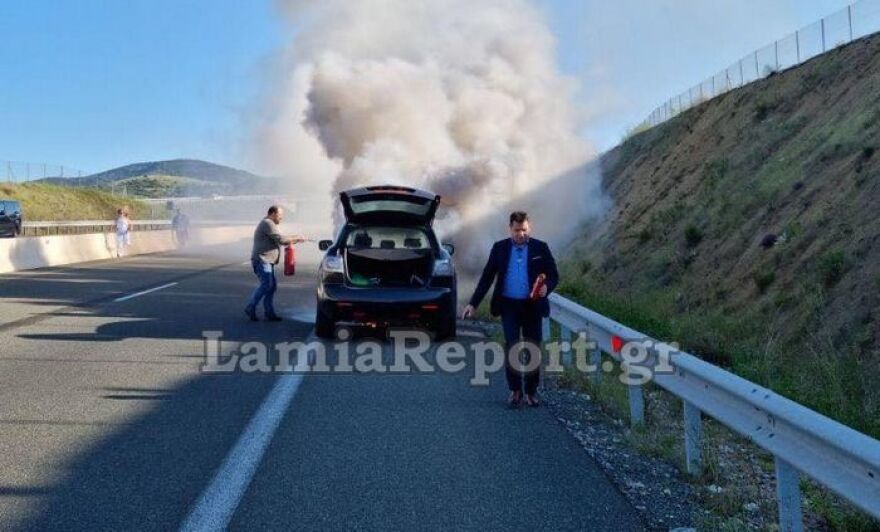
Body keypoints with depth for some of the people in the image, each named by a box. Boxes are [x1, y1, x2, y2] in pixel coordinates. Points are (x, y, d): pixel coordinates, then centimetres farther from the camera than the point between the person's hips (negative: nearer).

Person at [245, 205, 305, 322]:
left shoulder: (268, 224, 24)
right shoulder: (267, 224, -11)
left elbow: (276, 240, 27)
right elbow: (281, 239, -17)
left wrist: (291, 241, 16)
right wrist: (296, 239, -6)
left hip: (266, 261, 11)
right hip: (261, 260, -11)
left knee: (272, 286, 7)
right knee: (266, 284, -17)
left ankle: (269, 313, 8)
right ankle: (251, 308, -11)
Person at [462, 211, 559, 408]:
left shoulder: (540, 248, 2)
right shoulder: (500, 248, 5)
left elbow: (554, 275, 4)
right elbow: (487, 277, 6)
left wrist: (547, 287, -20)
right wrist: (473, 304, 1)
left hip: (532, 307, 0)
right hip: (509, 306, 0)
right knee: (511, 348, -4)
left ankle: (531, 392, 16)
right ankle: (515, 390, 8)